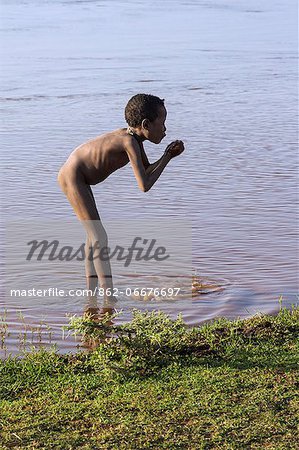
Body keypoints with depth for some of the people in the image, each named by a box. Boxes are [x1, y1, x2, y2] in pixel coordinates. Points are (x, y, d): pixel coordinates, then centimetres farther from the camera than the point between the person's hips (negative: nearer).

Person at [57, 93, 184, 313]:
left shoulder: (135, 137, 1)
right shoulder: (129, 141, -26)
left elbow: (148, 171, 9)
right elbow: (144, 185, -27)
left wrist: (168, 155, -6)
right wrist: (167, 157, -15)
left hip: (77, 178, 11)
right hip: (72, 176, -11)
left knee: (94, 236, 18)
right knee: (99, 238, -12)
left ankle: (92, 295, 25)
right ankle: (110, 299, -13)